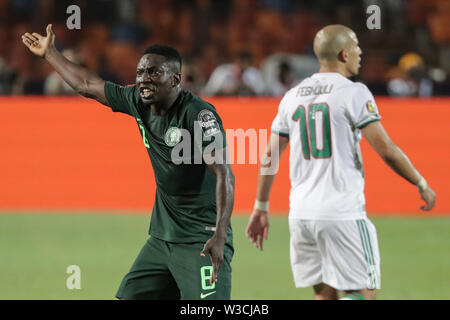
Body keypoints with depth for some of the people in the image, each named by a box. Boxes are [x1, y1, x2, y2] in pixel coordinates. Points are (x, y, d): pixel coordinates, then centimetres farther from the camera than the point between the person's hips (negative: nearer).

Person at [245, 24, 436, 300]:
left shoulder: (292, 97, 11)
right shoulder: (354, 94, -7)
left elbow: (269, 158, 13)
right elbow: (387, 150, -8)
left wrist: (261, 208, 21)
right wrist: (422, 185, 5)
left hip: (301, 214, 6)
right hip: (342, 214, -6)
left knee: (325, 295, 14)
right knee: (363, 295, -1)